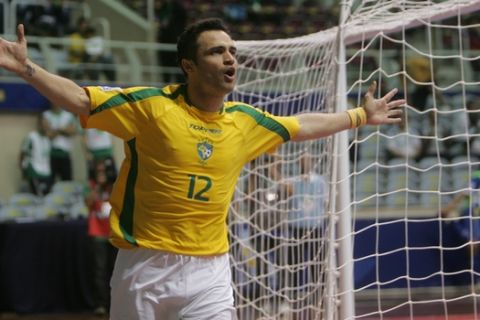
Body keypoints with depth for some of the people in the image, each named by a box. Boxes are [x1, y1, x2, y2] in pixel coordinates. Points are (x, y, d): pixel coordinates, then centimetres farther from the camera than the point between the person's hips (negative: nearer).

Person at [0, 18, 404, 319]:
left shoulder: (247, 121, 7)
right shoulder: (151, 105, -7)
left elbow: (301, 126, 24)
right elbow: (81, 99, -8)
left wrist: (361, 116, 31)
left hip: (210, 271, 3)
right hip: (145, 266, -3)